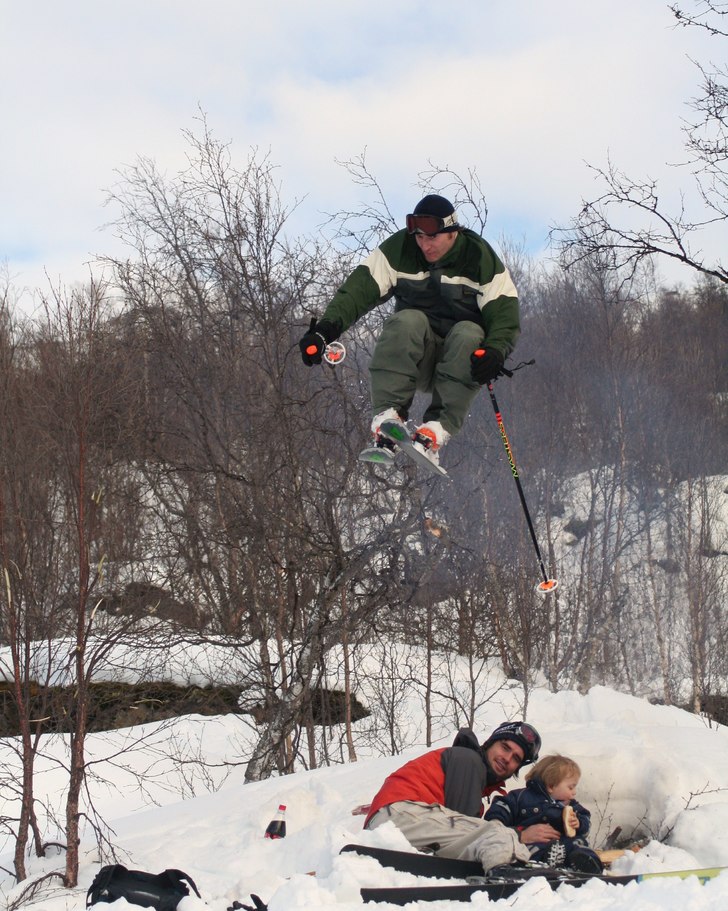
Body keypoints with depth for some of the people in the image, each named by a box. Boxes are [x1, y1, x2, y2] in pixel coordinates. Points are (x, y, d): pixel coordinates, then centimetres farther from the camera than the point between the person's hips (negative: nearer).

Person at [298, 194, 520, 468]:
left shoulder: (480, 259, -10)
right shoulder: (399, 250, -7)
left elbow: (505, 315, -14)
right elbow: (360, 288, -16)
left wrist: (495, 351, -36)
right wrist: (327, 328, -32)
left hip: (461, 357, -1)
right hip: (412, 357, 1)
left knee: (469, 335, -34)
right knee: (407, 321, -31)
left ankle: (434, 432, -40)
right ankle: (388, 420, -39)